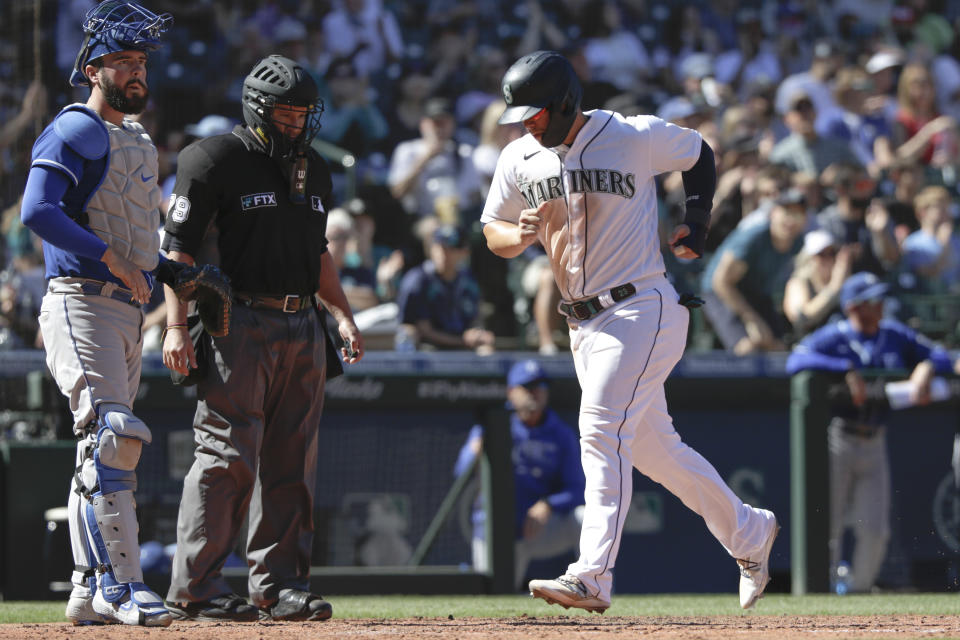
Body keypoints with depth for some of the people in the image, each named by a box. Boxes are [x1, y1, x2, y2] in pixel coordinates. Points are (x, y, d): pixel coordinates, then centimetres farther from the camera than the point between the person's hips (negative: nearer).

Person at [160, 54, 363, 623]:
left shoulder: (314, 169, 18)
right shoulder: (216, 160, -4)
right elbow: (180, 246, -8)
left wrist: (343, 315, 17)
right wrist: (177, 328, -15)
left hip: (304, 329, 7)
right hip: (241, 324, -7)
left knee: (293, 463, 5)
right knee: (228, 457, -11)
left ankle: (280, 586, 10)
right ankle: (194, 590, -8)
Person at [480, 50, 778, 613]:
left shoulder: (637, 138, -8)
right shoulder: (520, 160, 5)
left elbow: (700, 153, 10)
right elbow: (494, 233, 11)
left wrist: (698, 222, 2)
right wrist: (520, 235, -11)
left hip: (642, 309, -7)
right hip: (584, 324, 7)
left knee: (602, 431, -21)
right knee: (651, 447, 13)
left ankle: (592, 577, -28)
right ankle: (749, 532, 32)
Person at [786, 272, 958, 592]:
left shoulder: (895, 335, 9)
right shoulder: (833, 336, -8)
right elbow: (796, 361, -25)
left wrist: (926, 367, -11)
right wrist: (848, 370, -31)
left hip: (874, 444, 5)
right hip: (836, 442, -5)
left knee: (875, 531, 2)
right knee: (828, 529, -4)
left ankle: (859, 590, 14)